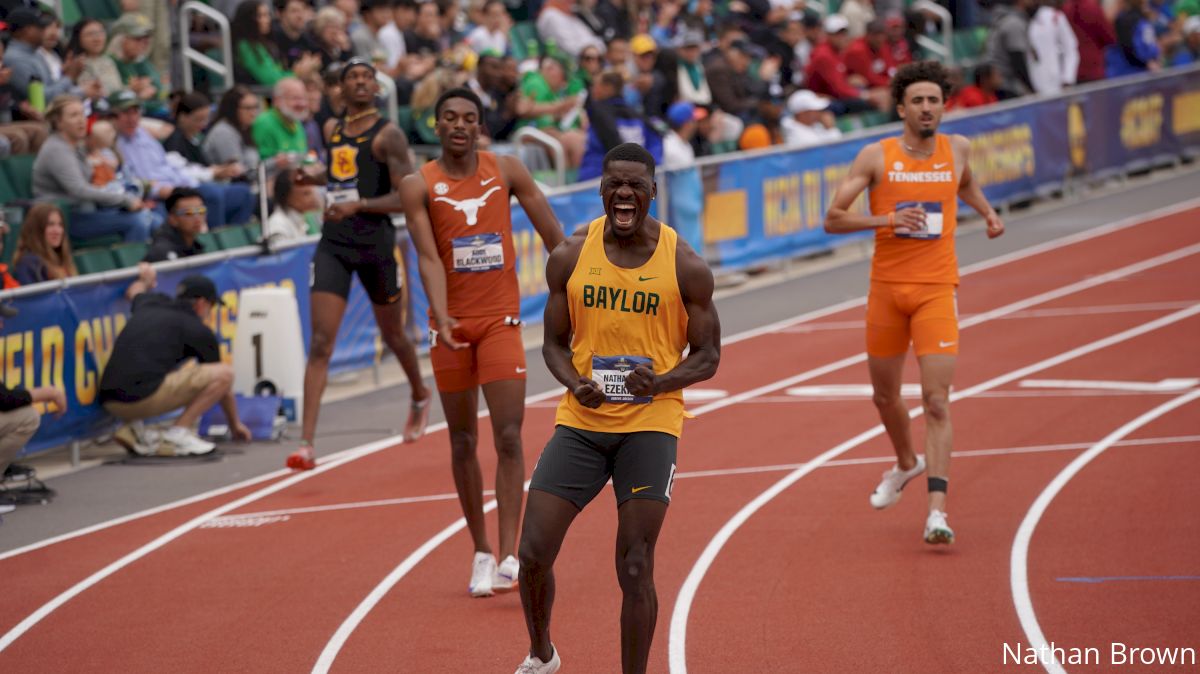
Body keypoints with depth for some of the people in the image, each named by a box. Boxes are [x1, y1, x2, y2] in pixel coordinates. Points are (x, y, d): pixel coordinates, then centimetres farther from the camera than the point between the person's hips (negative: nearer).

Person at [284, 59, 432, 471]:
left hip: (376, 244, -4)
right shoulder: (332, 130, 11)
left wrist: (358, 204, -26)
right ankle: (306, 443, -16)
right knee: (321, 343, -9)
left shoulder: (387, 135, -8)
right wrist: (315, 179, 12)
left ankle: (420, 397, 49)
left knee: (392, 334, 17)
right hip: (333, 244, 4)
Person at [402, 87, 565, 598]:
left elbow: (553, 235, 5)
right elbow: (429, 258, -14)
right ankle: (481, 552, 19)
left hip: (501, 320, 0)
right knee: (463, 442, 8)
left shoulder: (507, 172, 0)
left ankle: (510, 555, -15)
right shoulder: (419, 186, -4)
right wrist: (442, 321, -27)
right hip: (451, 323, 0)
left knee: (509, 437, -11)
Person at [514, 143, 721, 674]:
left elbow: (707, 356, 1)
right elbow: (555, 342, 10)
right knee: (534, 554, -2)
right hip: (581, 422, 2)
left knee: (635, 569, -8)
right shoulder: (570, 257, 1)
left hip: (650, 424, -2)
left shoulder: (684, 266, -5)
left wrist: (662, 381, -20)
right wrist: (574, 382, -13)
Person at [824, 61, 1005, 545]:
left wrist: (988, 212, 14)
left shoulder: (956, 149, 4)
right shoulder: (876, 157, -4)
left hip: (937, 289, -1)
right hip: (887, 287, 1)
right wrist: (884, 220, -20)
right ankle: (907, 464, 47)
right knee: (885, 395, 16)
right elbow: (833, 219, -6)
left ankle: (937, 509, -19)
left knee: (936, 401, -13)